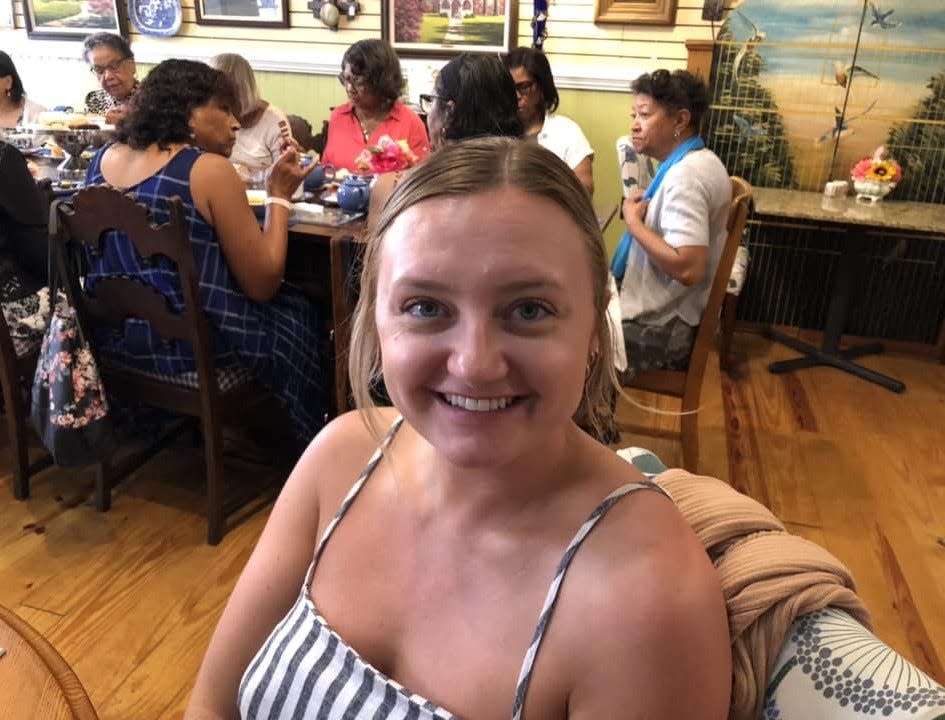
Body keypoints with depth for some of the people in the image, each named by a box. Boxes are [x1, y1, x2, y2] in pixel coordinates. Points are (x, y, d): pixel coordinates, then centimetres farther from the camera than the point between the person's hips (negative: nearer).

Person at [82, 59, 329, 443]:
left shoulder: (103, 159, 5)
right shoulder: (210, 170, -16)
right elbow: (263, 285, -14)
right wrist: (280, 195, -4)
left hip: (110, 335, 8)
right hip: (189, 346, -8)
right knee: (298, 312, 19)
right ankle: (296, 446, 36)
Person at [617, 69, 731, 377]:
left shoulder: (684, 175, -21)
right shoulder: (700, 162, 9)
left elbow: (688, 269, -30)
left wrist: (633, 221, -21)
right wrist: (646, 204, 4)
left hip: (661, 328, -10)